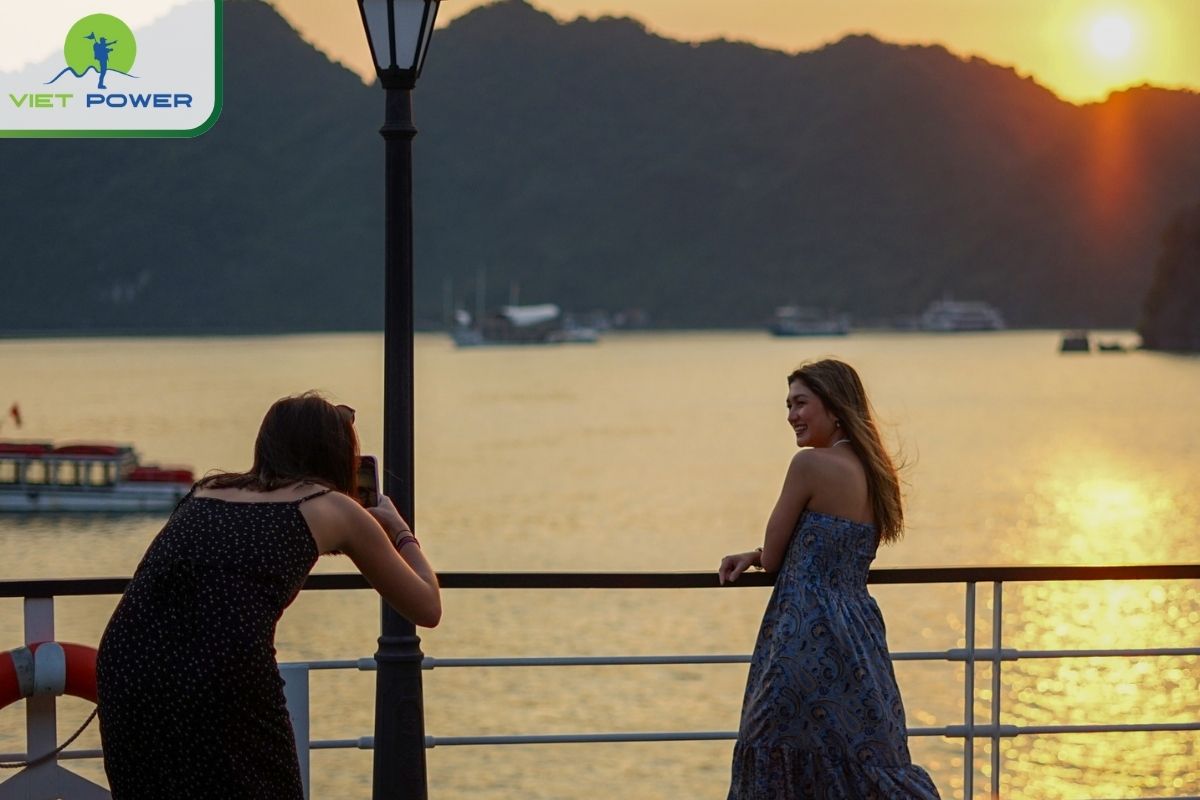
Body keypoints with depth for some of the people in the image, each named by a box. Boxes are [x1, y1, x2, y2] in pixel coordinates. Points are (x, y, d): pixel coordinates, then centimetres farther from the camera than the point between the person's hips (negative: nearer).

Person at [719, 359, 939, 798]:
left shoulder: (810, 464, -12)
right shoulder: (871, 471, 12)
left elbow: (774, 557, -5)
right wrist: (754, 557, 16)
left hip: (809, 639, -8)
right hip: (859, 627, 8)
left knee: (776, 755, -1)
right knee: (870, 756, 11)